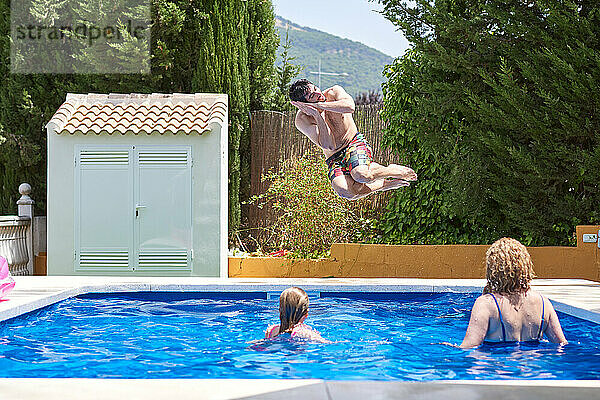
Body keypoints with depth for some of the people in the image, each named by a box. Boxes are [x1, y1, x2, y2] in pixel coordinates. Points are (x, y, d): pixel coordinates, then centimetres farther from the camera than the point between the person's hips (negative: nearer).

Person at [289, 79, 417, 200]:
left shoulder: (334, 92, -7)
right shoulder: (302, 120, -13)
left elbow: (350, 107, -31)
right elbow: (329, 145, -21)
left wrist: (317, 105, -29)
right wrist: (317, 115, -28)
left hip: (355, 143, -1)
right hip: (335, 159, 1)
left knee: (361, 175, -35)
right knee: (344, 192, -31)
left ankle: (395, 171, -3)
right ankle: (389, 183, -9)